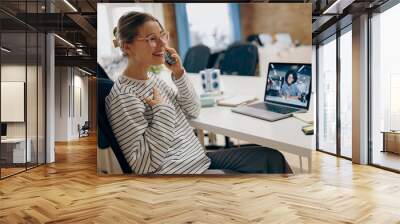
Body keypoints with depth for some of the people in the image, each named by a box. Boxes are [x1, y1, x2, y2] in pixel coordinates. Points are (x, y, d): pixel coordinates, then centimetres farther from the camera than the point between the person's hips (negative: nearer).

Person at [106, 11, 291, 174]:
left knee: (272, 158, 7)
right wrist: (162, 108, -23)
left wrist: (178, 72, -5)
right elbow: (144, 165, -24)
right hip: (178, 171, -8)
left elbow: (193, 111, 9)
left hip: (198, 159, 8)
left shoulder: (152, 78, 6)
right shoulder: (123, 96, -21)